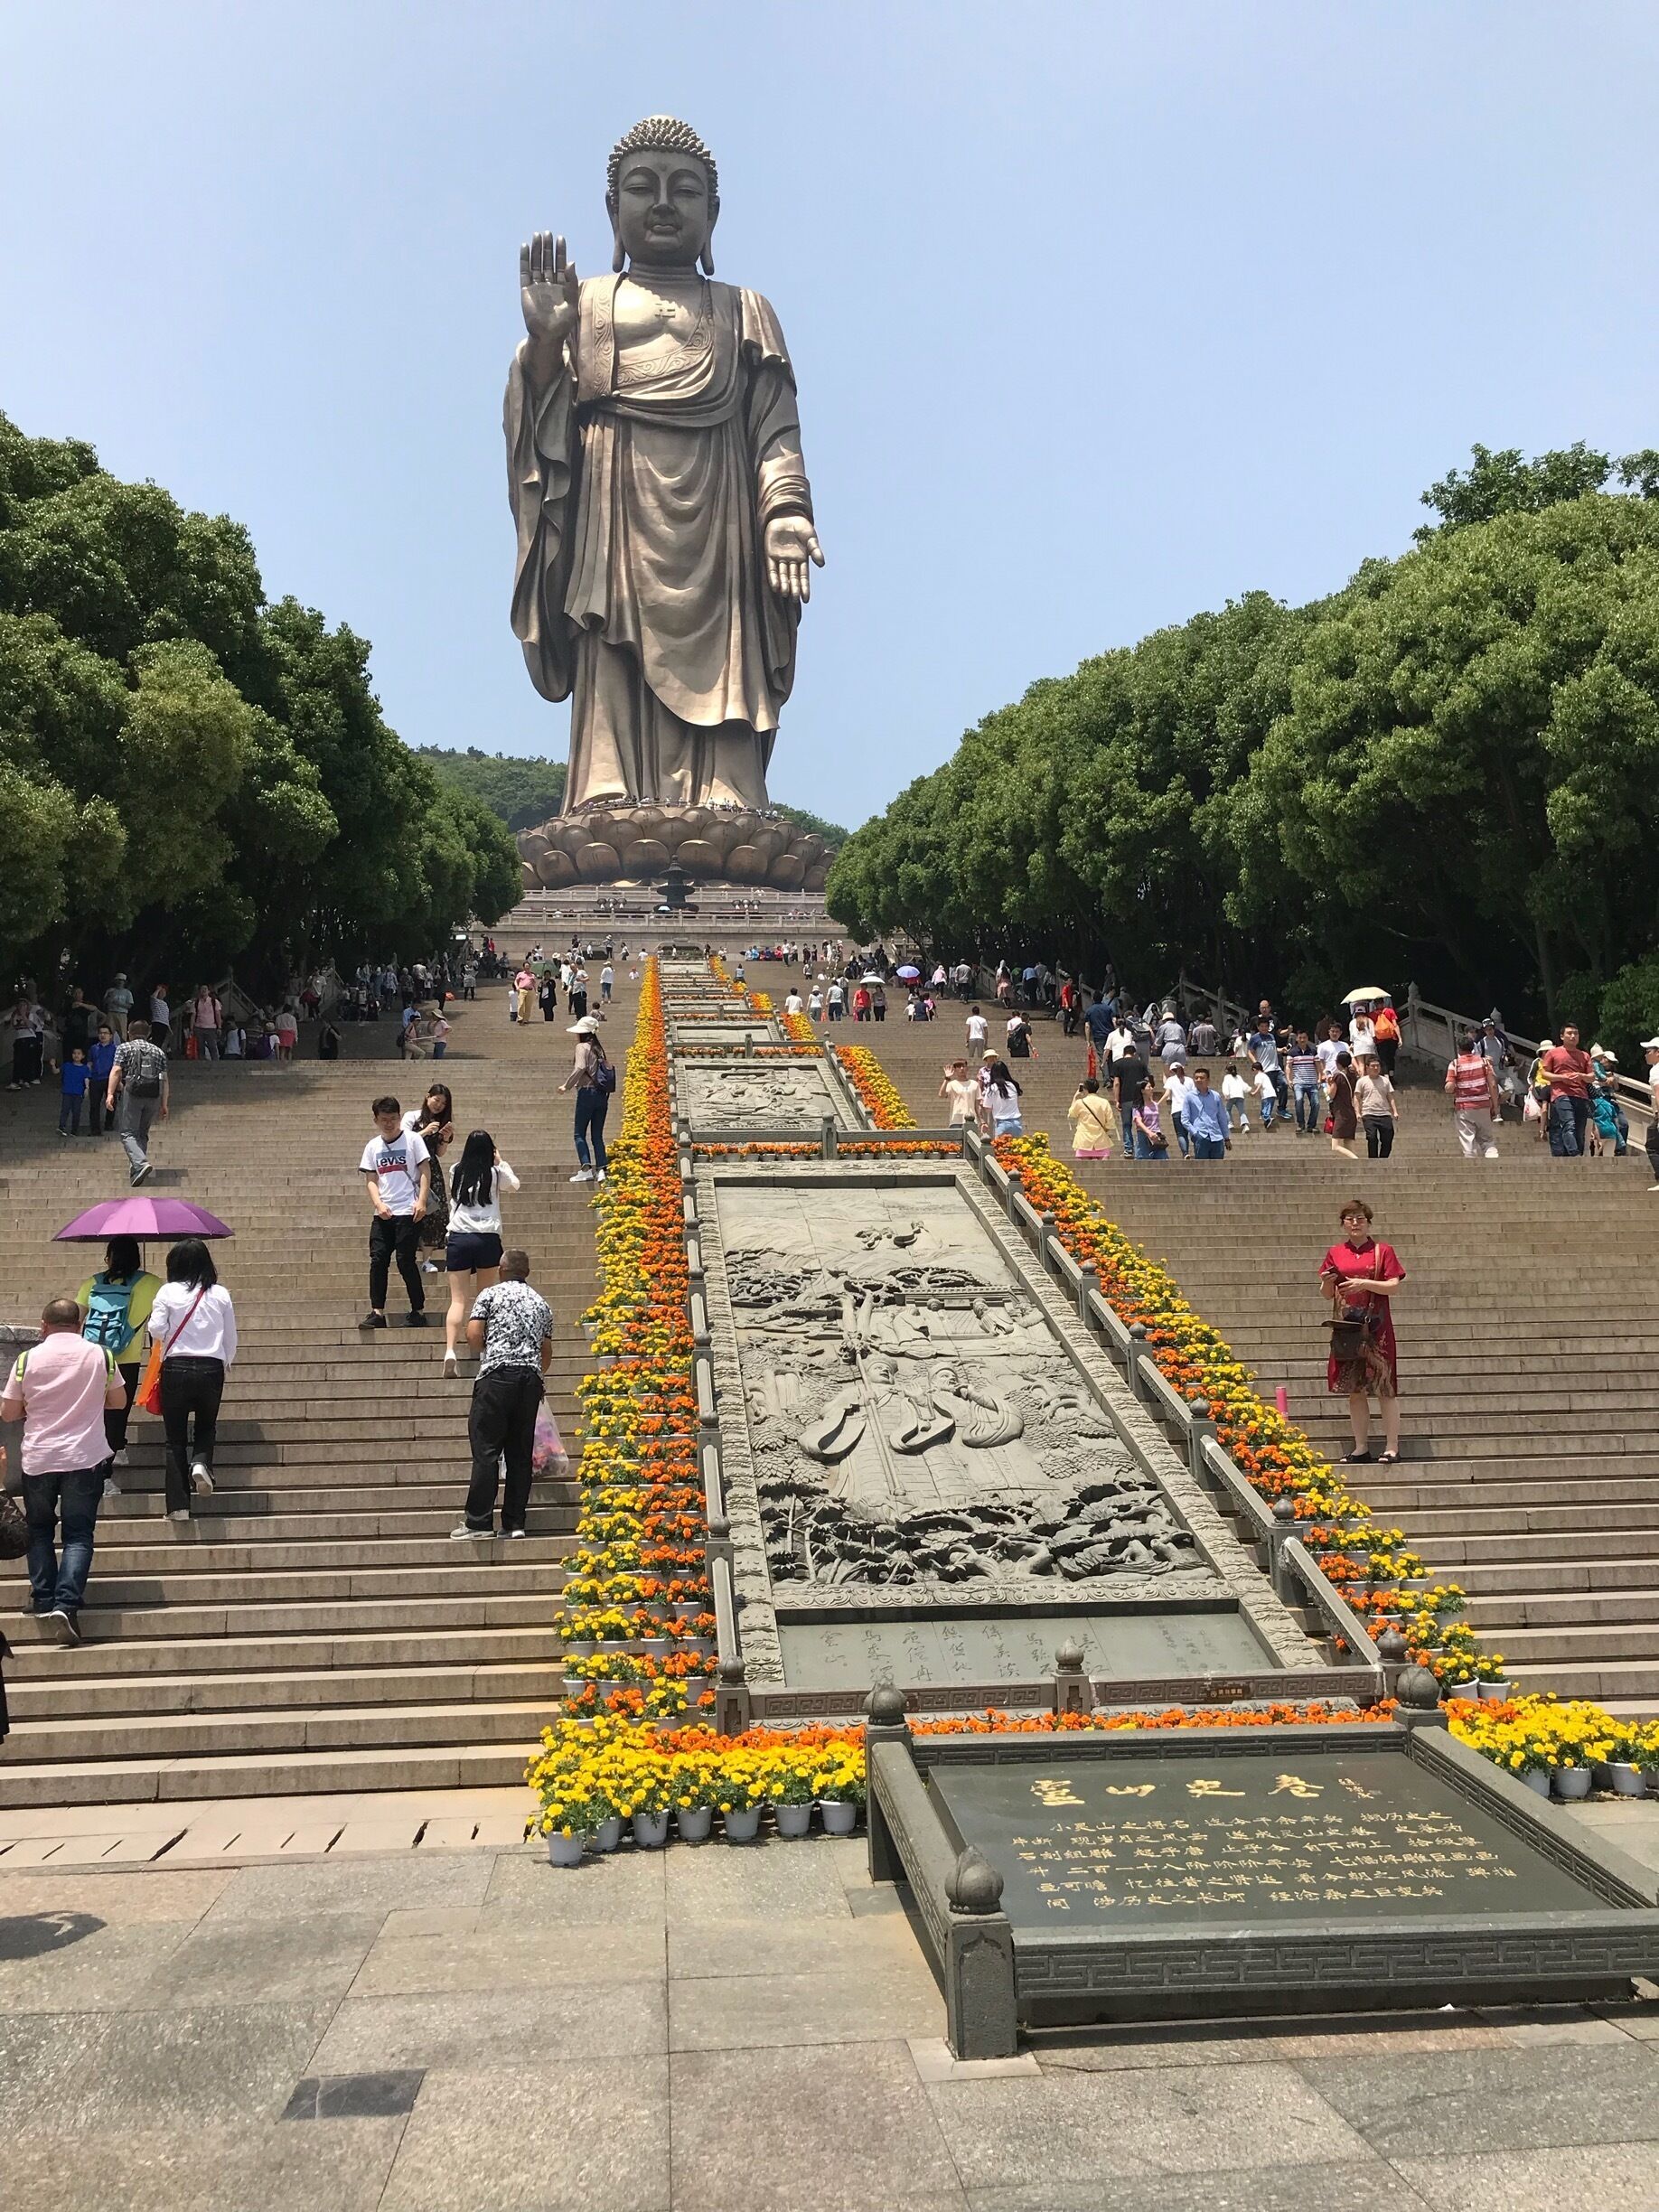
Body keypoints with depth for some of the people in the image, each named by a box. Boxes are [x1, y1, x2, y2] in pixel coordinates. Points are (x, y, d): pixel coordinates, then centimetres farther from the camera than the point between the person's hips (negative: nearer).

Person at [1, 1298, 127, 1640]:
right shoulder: (100, 1355, -1)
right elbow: (117, 1401, 11)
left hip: (38, 1459, 1)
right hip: (85, 1458, 0)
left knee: (39, 1531, 19)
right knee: (78, 1535, 2)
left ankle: (44, 1602, 16)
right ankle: (66, 1604, -13)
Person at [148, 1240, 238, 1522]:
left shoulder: (168, 1292, -5)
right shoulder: (221, 1294, 1)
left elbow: (156, 1330, -9)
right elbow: (231, 1337, 6)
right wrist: (226, 1363, 23)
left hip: (176, 1368, -1)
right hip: (211, 1369, 2)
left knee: (176, 1437, 7)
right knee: (207, 1425, 23)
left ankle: (179, 1506, 3)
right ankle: (201, 1462, -8)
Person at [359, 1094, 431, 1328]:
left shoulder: (412, 1139, 0)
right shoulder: (373, 1146, 10)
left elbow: (425, 1171, -2)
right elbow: (371, 1179, 8)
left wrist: (421, 1201, -13)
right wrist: (379, 1204, -7)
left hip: (408, 1212, -4)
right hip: (383, 1213, 4)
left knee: (405, 1260, -6)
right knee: (378, 1259, -2)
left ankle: (418, 1311, 4)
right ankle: (377, 1313, 3)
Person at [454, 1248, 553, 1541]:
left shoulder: (491, 1294, 5)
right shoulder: (541, 1303, 19)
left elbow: (473, 1334, -5)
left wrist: (488, 1353, 14)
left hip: (497, 1375, -4)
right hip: (532, 1378, 5)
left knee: (486, 1450, -4)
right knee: (521, 1453, 6)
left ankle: (478, 1522, -6)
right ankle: (514, 1523, 6)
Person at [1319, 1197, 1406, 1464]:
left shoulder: (1383, 1251, 3)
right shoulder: (1335, 1253, 11)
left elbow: (1393, 1286, -5)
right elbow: (1328, 1294, 12)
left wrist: (1364, 1284, -17)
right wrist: (1327, 1282, -9)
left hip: (1376, 1327, -3)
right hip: (1346, 1327, 3)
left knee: (1384, 1387, -4)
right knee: (1354, 1389, 4)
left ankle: (1392, 1447, 0)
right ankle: (1361, 1447, 11)